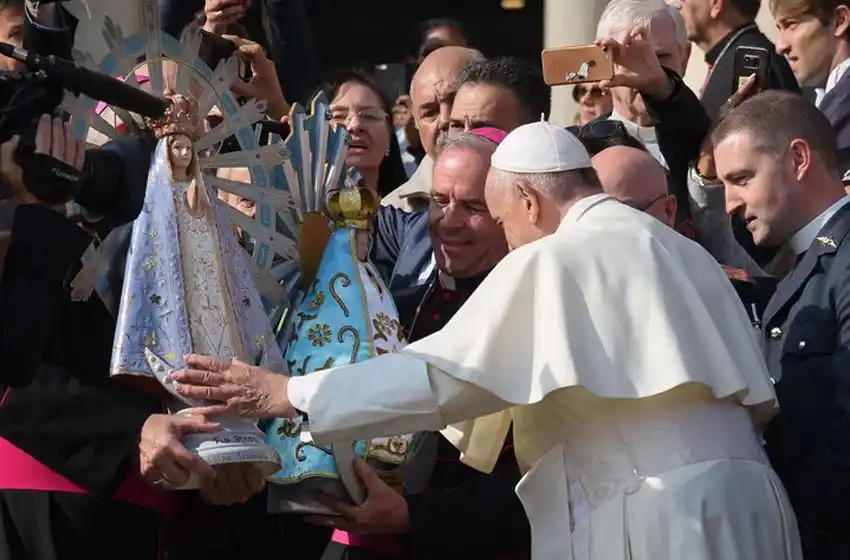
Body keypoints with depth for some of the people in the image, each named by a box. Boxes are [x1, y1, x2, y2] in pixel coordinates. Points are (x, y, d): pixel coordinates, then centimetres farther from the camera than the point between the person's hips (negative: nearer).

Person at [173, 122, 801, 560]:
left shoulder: (552, 260, -5)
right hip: (746, 507, 8)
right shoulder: (687, 254, 17)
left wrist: (290, 394, -8)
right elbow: (757, 397, 17)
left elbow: (444, 373, -11)